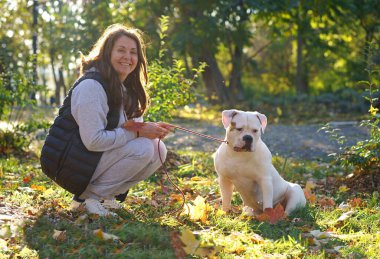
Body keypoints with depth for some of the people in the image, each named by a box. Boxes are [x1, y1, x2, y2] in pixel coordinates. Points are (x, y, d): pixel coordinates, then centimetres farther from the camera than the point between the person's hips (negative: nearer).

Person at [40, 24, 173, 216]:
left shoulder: (127, 88, 9)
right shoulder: (91, 85, -21)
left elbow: (132, 127, 7)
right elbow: (93, 140, -28)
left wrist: (152, 129, -15)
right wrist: (137, 133, -24)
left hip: (99, 156, 9)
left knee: (158, 150, -3)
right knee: (143, 149, -23)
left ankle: (106, 195, 4)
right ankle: (90, 194, -10)